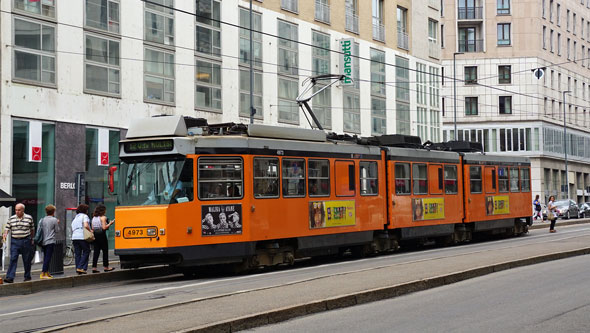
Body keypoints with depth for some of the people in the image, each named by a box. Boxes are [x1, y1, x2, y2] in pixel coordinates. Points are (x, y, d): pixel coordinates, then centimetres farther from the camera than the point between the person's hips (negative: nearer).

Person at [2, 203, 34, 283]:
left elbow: (32, 229, 10)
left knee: (27, 260, 6)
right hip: (14, 241, 1)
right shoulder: (11, 219, 5)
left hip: (26, 241, 0)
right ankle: (10, 277, -15)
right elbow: (7, 228, 4)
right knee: (13, 259, -10)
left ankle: (27, 277, 20)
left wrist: (31, 239, 14)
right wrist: (5, 234, -16)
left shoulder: (29, 218, 2)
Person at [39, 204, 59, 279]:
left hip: (43, 242, 6)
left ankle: (47, 273, 18)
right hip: (50, 241, -6)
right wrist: (57, 223, 14)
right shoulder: (54, 220, -6)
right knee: (48, 257, -7)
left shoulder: (42, 220, 8)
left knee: (45, 257, 13)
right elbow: (56, 230, -1)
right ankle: (43, 274, -13)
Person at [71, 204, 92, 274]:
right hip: (83, 237, -7)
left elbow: (72, 229, 18)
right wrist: (90, 231, -2)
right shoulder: (85, 216, -1)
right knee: (86, 252, 0)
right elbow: (86, 226, -17)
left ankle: (78, 268, 5)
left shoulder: (75, 218, 22)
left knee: (77, 254, 8)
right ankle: (80, 268, -9)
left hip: (74, 237, 7)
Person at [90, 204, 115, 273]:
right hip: (102, 235, -6)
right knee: (105, 251, 5)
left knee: (96, 252, 5)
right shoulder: (103, 217, -8)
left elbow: (92, 228, 9)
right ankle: (105, 267, 11)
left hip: (95, 235, 6)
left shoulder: (94, 218, 12)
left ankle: (94, 267, -1)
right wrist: (110, 223, -3)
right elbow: (104, 227, -15)